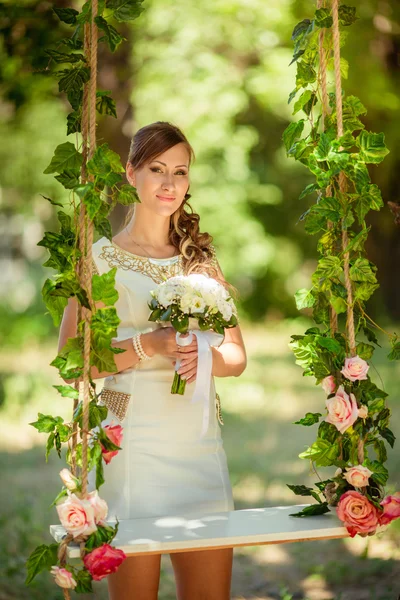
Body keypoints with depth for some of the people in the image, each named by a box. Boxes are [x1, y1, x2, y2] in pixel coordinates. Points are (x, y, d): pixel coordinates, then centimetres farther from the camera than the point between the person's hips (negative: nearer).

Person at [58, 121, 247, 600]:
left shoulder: (199, 258, 15)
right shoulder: (102, 258, 1)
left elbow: (237, 356, 14)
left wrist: (205, 355, -8)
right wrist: (149, 345, -17)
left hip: (199, 440, 4)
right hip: (131, 439, -4)